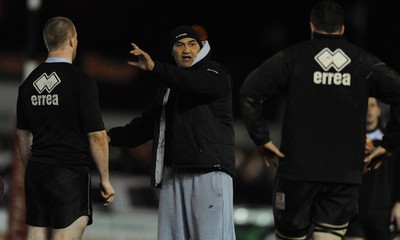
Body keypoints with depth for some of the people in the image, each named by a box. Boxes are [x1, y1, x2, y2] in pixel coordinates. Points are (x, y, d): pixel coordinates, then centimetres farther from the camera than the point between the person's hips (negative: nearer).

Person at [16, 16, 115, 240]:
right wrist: (105, 179, -3)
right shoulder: (81, 81, -9)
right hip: (71, 172, -6)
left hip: (36, 172, 6)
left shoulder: (30, 82, 9)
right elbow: (97, 136, -11)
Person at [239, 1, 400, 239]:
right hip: (345, 173, 1)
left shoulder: (293, 56, 3)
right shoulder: (363, 61, 6)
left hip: (297, 168, -1)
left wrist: (261, 138, -1)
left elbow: (250, 92, -8)